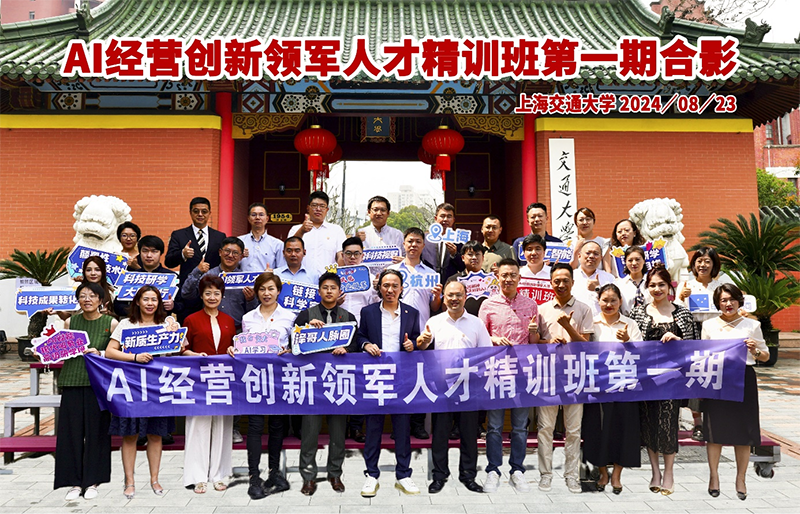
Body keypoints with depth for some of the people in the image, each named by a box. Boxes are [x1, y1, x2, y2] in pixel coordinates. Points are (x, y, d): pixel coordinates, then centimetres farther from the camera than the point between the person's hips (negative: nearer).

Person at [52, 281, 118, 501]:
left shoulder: (111, 323, 1)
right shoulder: (70, 322, 9)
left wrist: (99, 354, -15)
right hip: (73, 383, 2)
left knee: (96, 431, 2)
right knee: (71, 431, 2)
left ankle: (92, 482, 15)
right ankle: (75, 482, 14)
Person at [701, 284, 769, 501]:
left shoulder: (752, 325, 6)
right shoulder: (709, 325, 7)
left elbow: (766, 356, 10)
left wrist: (755, 351, -10)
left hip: (744, 379, 0)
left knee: (744, 431, 4)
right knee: (715, 429, 3)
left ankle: (741, 479, 18)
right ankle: (714, 476, 17)